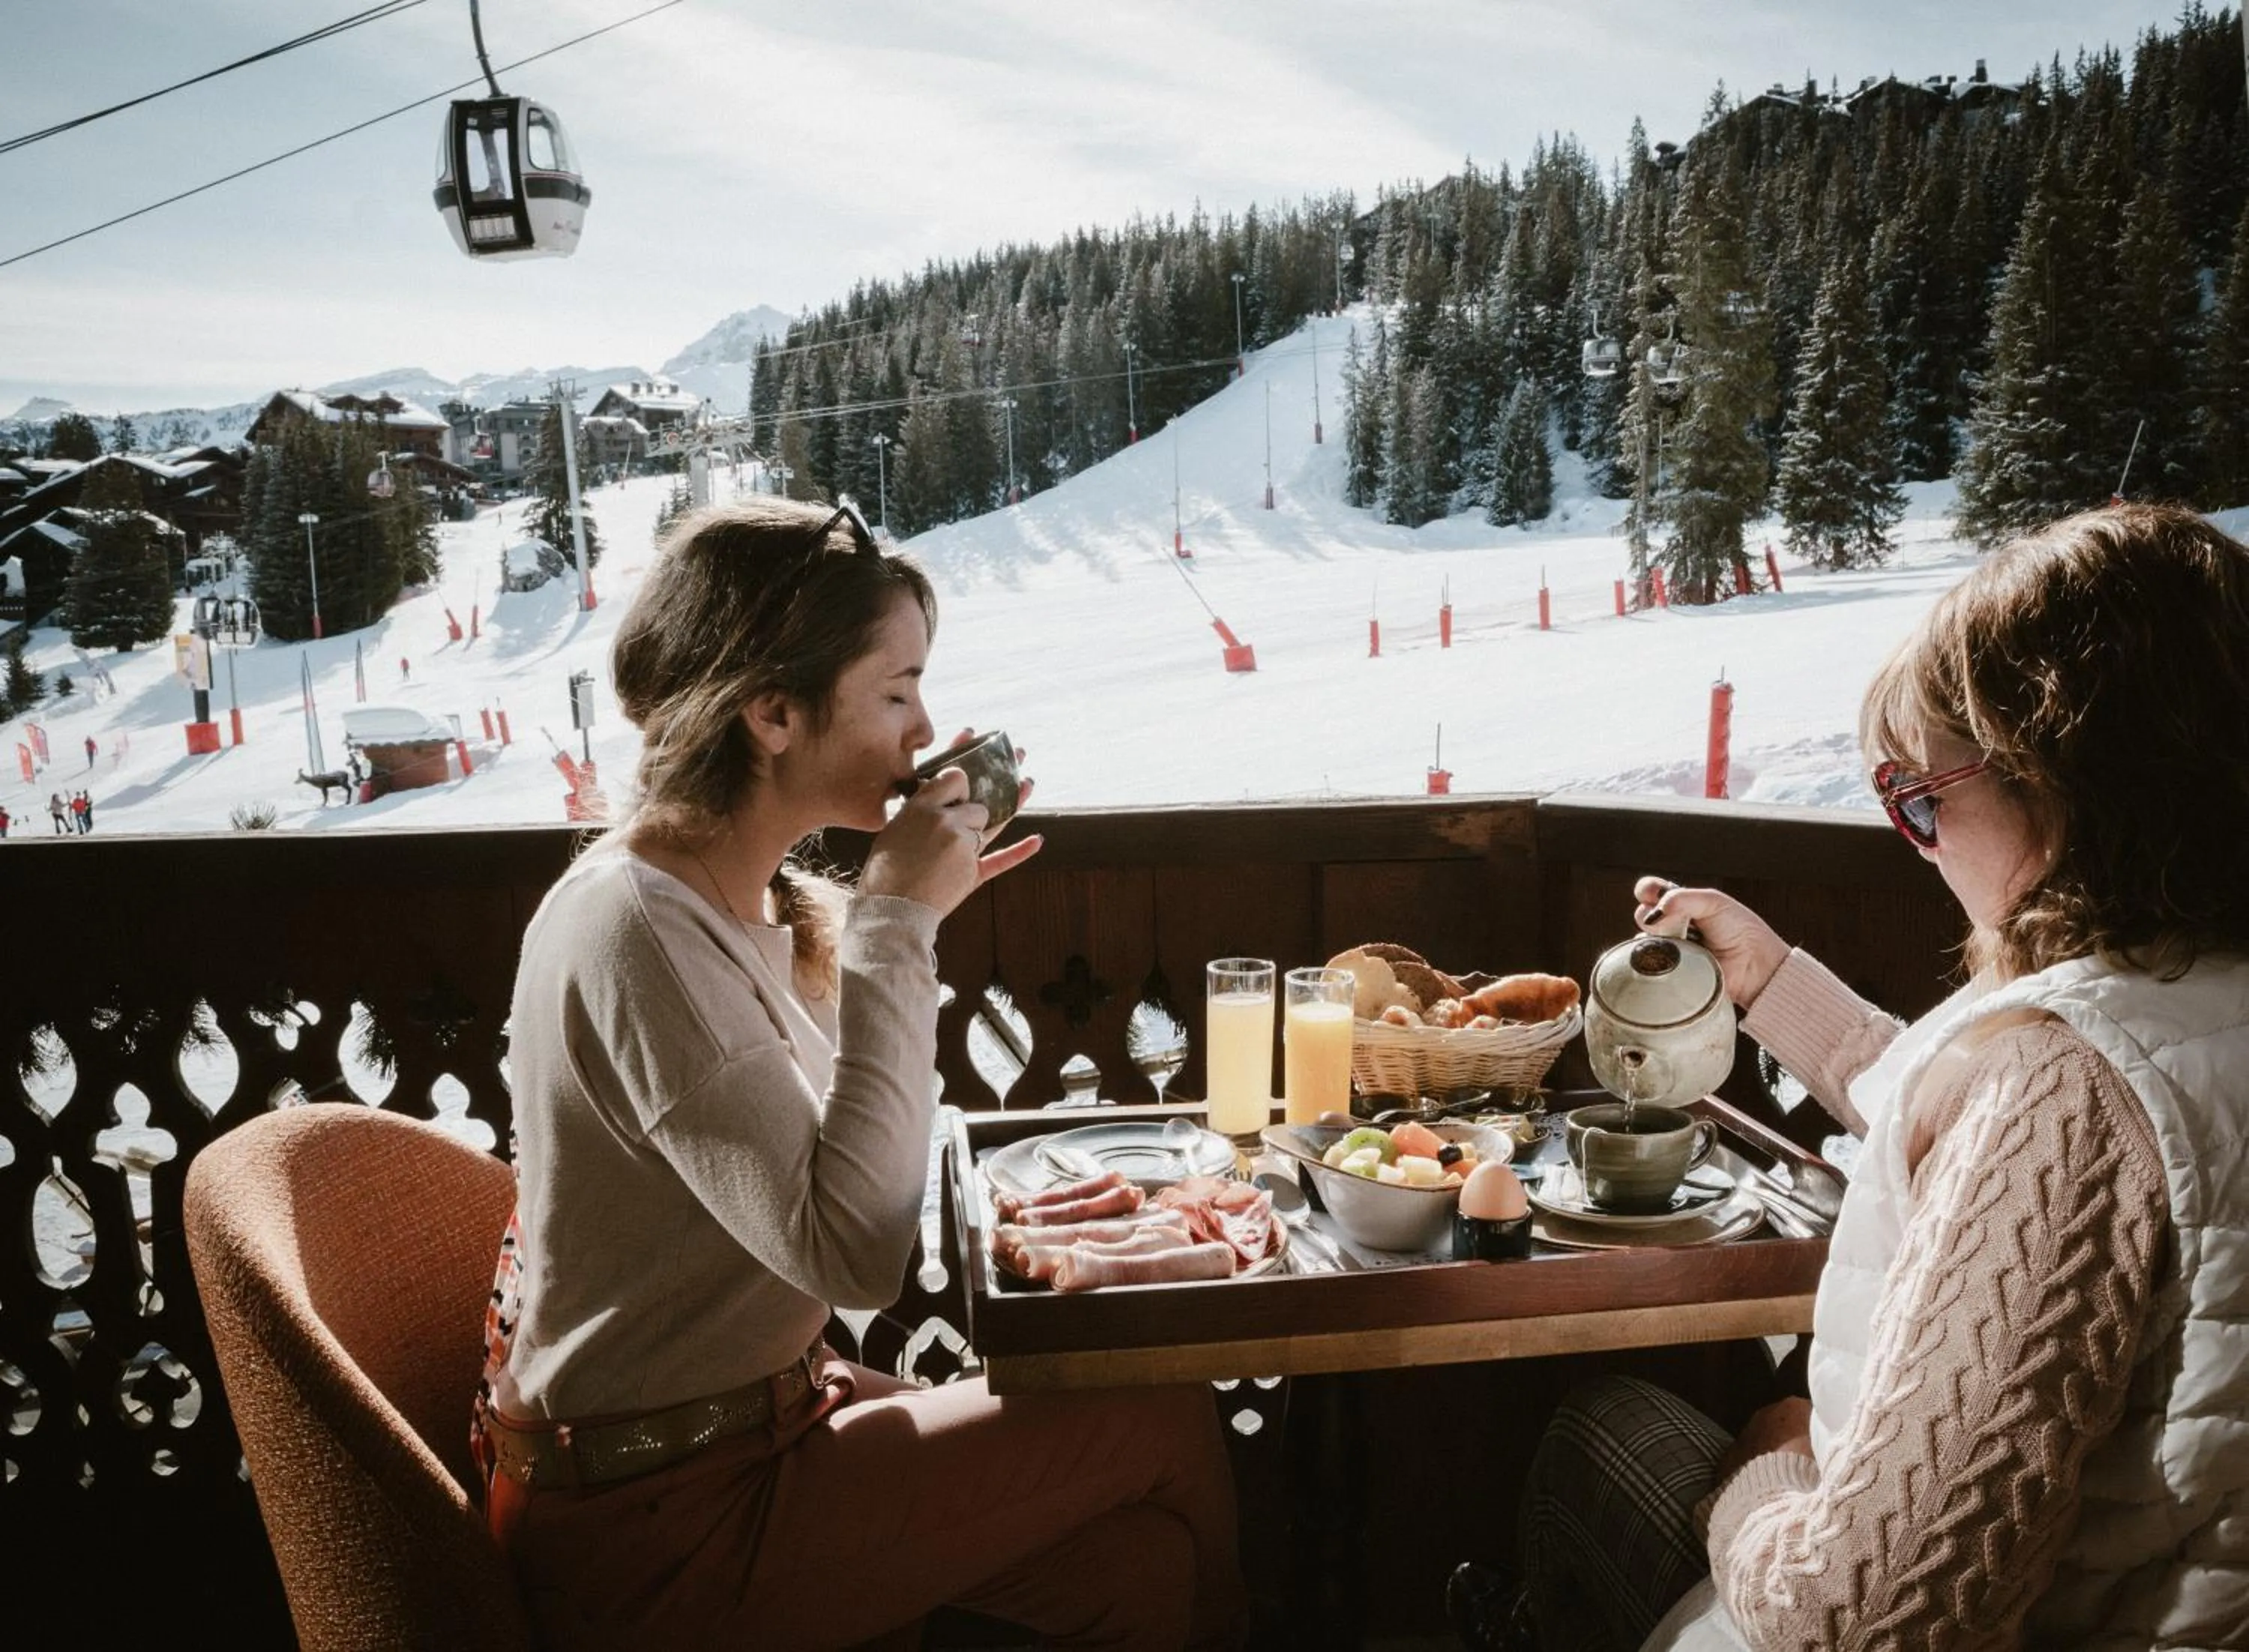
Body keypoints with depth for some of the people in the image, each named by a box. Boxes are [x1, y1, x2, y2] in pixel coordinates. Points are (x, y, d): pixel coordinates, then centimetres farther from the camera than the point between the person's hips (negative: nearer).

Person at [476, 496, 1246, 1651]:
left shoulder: (758, 903, 2)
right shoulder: (637, 929, -25)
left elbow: (836, 1160, 11)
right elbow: (855, 1253, -30)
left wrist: (910, 918, 2)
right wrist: (897, 927, -26)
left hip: (754, 1414, 8)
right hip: (657, 1526, -8)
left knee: (1140, 1556, -5)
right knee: (1173, 1434, -4)